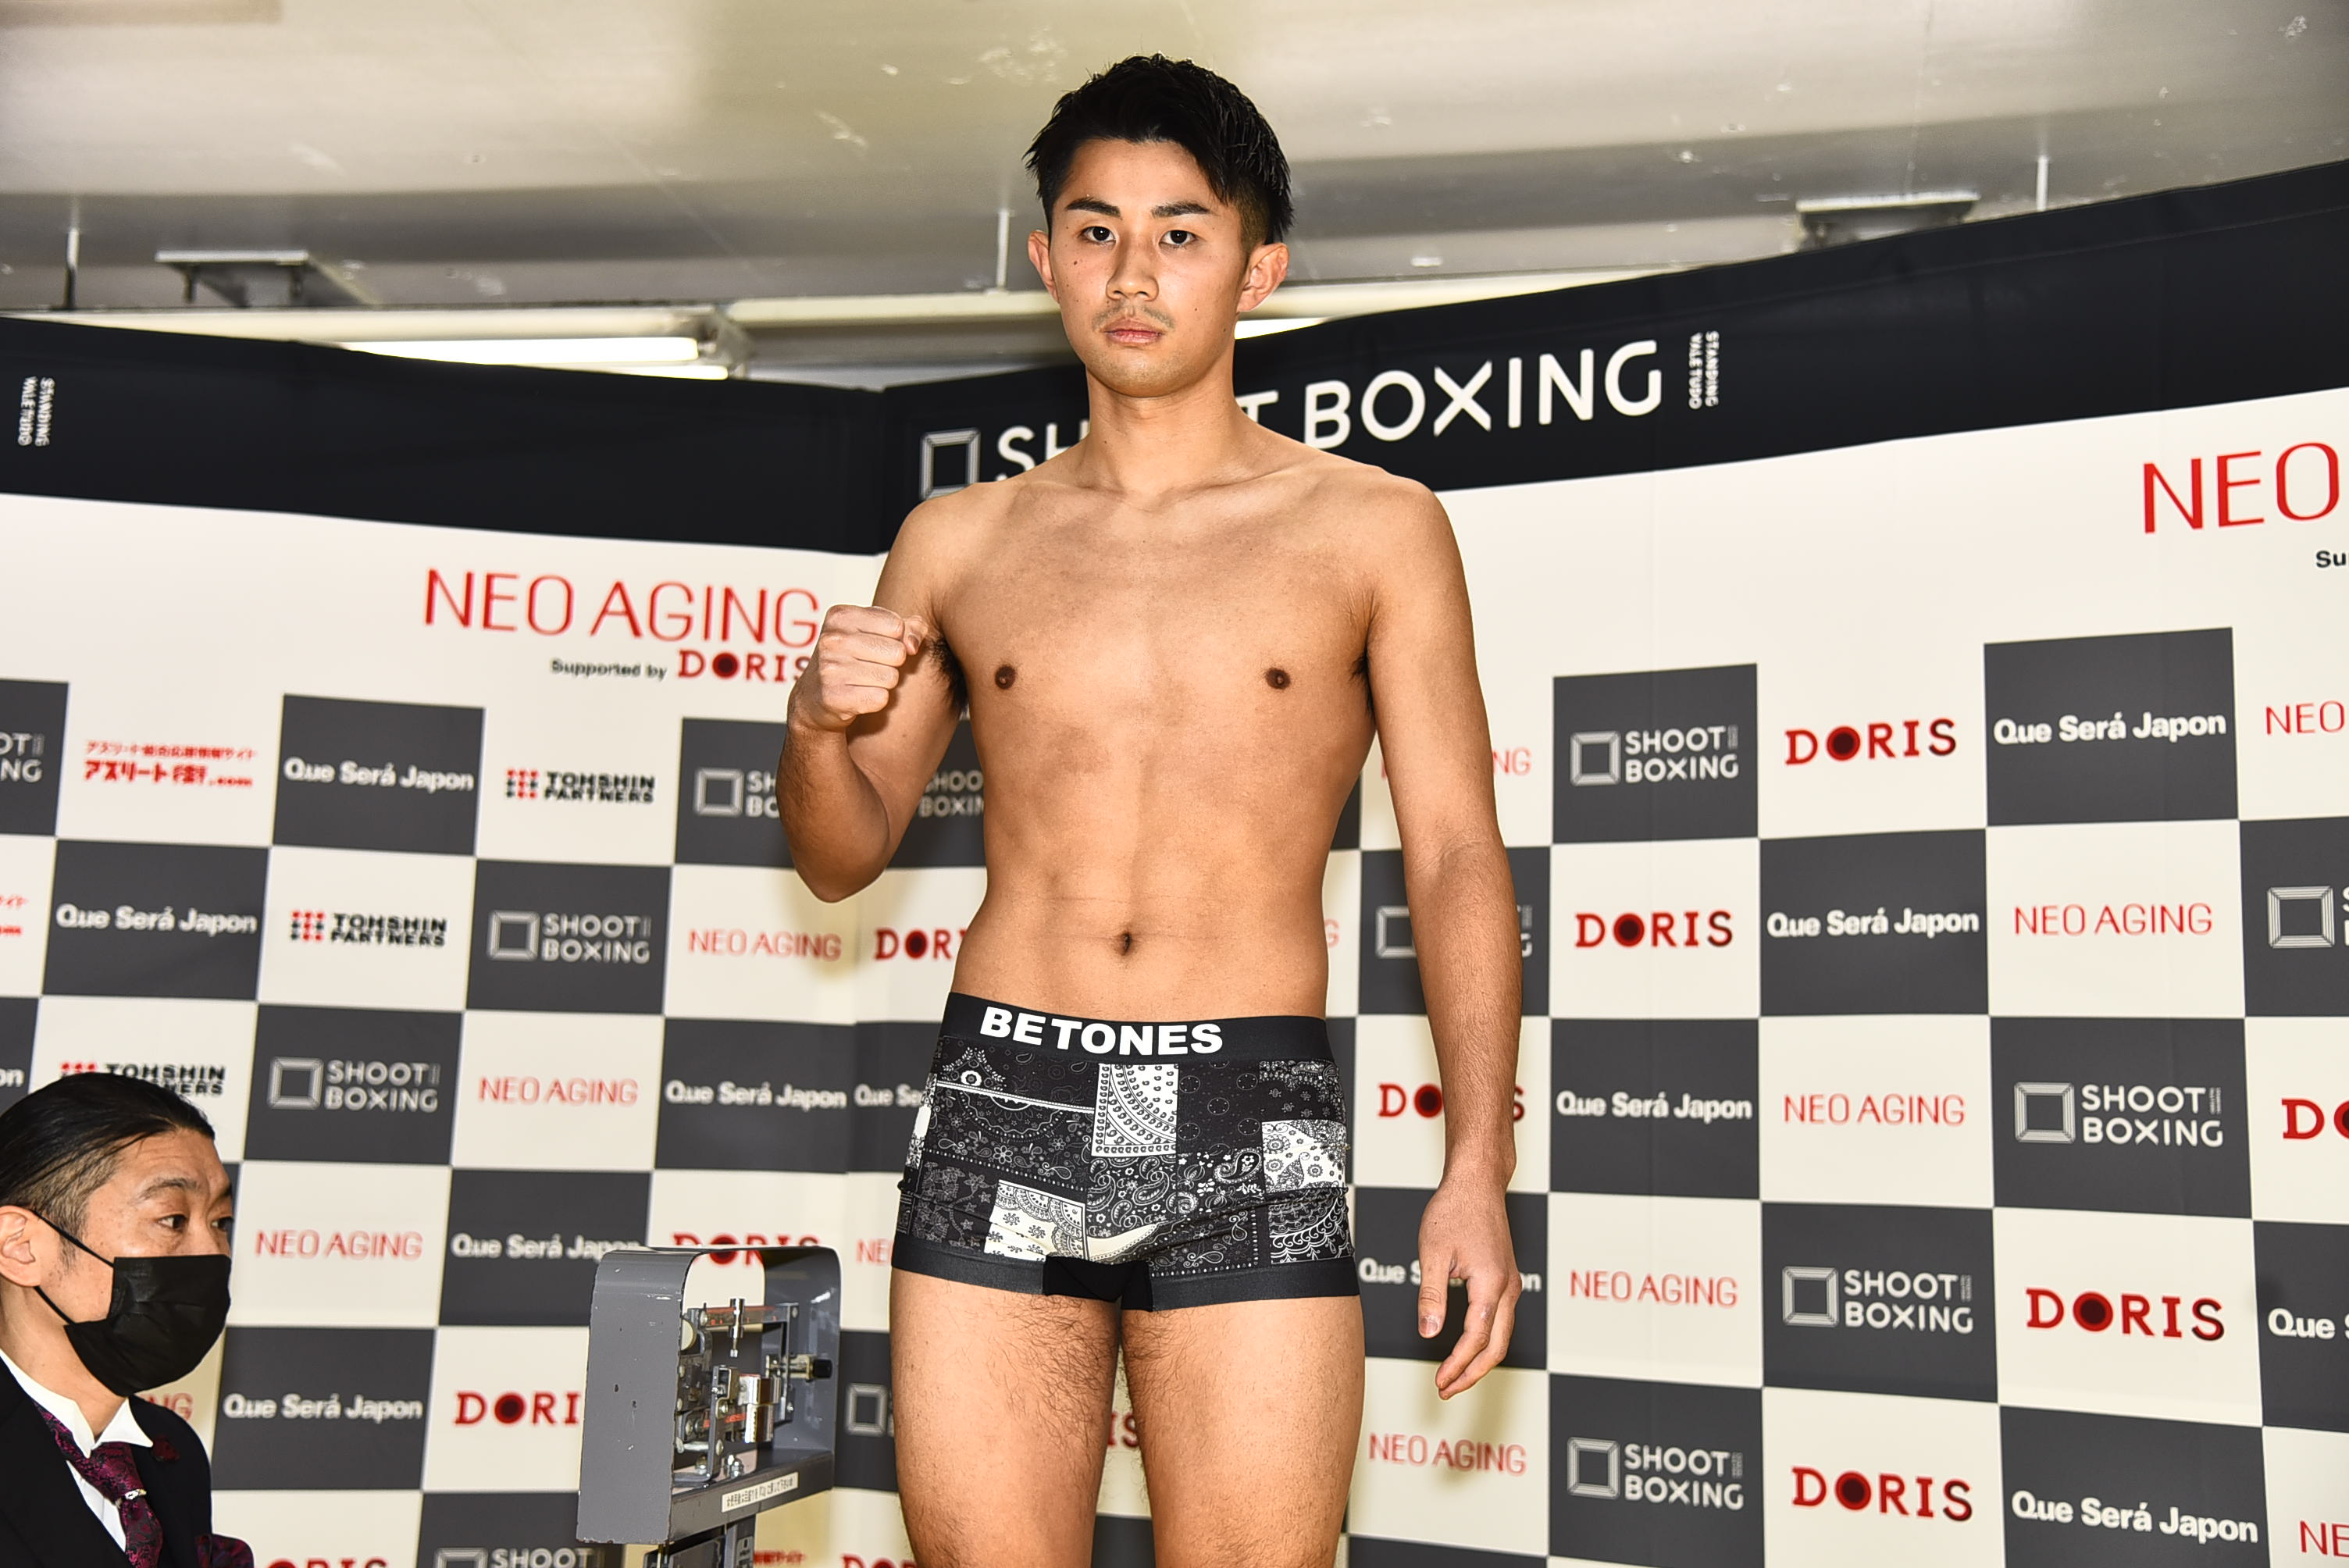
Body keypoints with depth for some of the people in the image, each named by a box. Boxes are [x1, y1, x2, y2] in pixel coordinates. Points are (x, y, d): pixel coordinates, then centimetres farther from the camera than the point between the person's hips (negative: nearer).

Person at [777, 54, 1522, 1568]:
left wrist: (1478, 1162, -7)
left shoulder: (1373, 527, 6)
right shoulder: (959, 541, 12)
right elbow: (844, 856, 17)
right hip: (998, 1103, 2)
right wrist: (820, 727, -5)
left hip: (1250, 1122, -2)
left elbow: (1457, 855, 2)